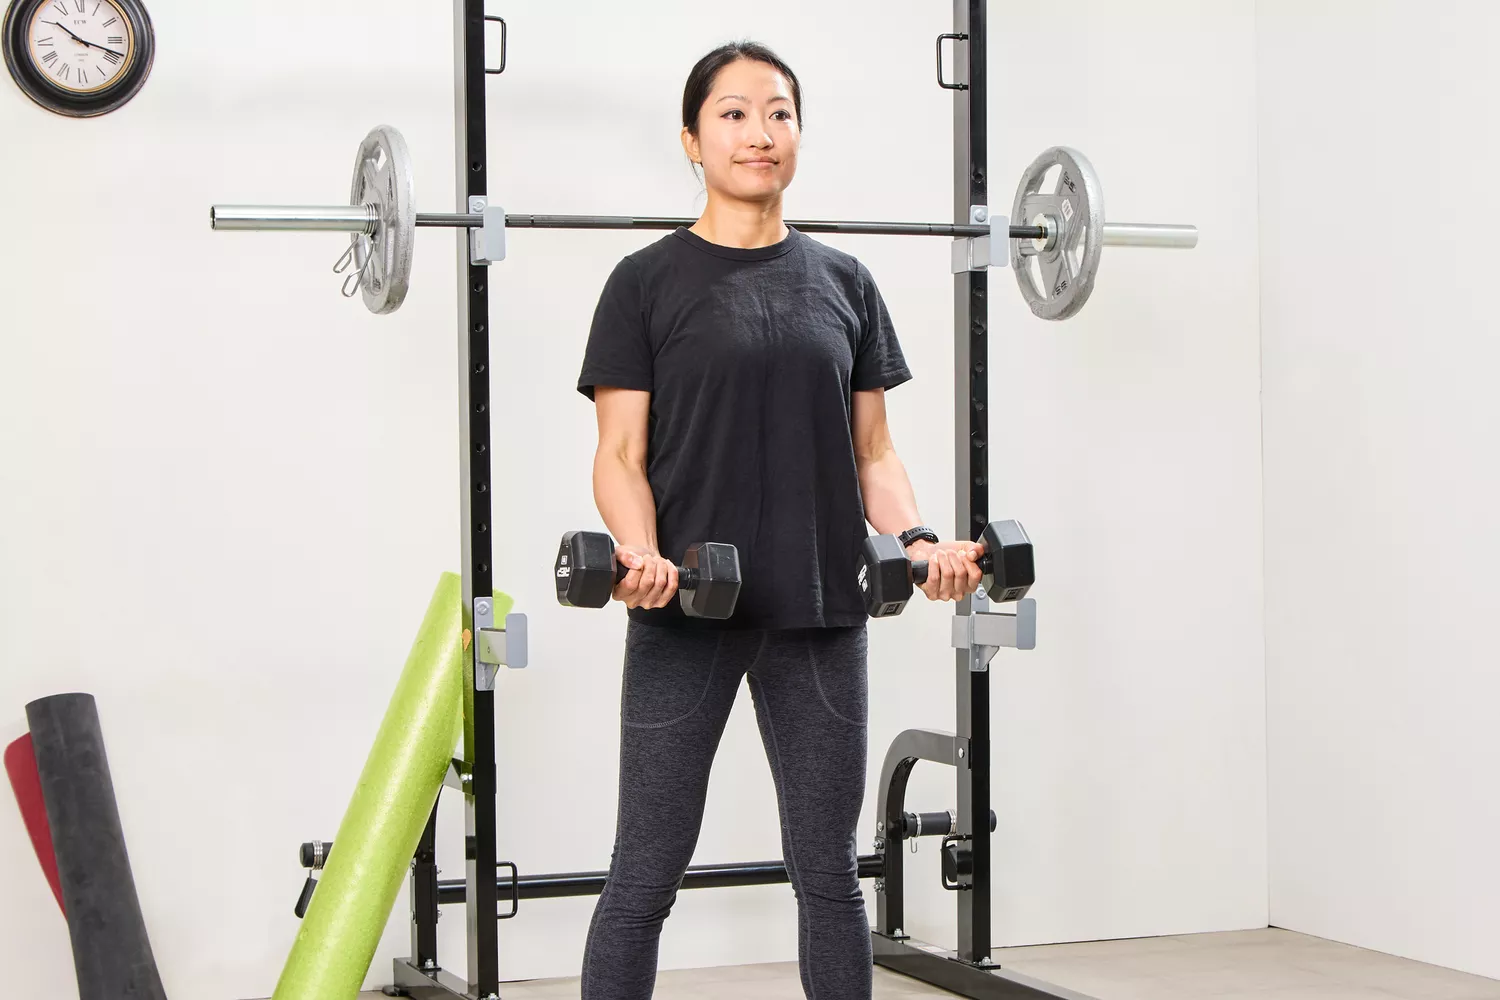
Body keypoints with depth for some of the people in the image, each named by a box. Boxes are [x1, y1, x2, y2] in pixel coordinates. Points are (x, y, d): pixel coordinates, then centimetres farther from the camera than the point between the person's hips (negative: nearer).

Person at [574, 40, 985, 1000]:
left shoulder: (843, 282, 10)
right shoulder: (648, 283, 0)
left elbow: (872, 449, 10)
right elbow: (621, 455, -4)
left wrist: (918, 537, -8)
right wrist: (641, 552, -24)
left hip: (820, 611, 3)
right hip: (688, 611, -3)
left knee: (828, 870, 9)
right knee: (647, 875, 0)